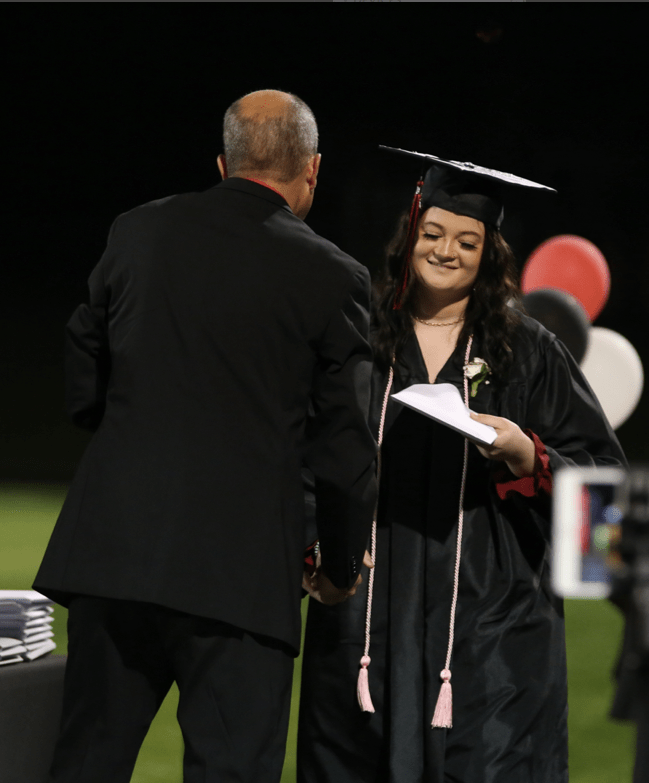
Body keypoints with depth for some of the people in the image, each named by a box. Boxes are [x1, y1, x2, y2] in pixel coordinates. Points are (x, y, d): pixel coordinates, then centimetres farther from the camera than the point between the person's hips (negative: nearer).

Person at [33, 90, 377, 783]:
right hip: (241, 563, -3)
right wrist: (342, 567, 13)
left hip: (113, 542, 4)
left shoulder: (138, 233, 6)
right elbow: (345, 444, 0)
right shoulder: (332, 277, -5)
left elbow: (82, 385, 15)